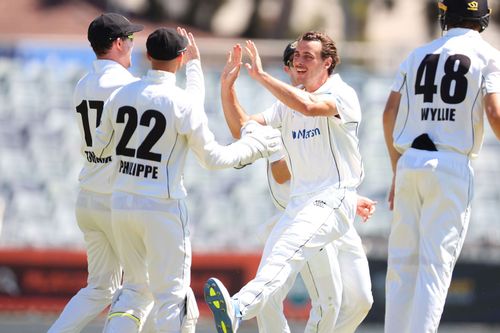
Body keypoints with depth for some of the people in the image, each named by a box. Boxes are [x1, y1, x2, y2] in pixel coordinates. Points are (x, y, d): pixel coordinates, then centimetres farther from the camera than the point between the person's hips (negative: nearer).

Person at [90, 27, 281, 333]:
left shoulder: (121, 95, 2)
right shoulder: (182, 101, -12)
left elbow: (99, 147, 14)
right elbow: (212, 157, -8)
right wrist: (254, 145, 7)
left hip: (122, 204, 5)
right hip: (163, 208, -5)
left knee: (136, 288, 18)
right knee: (173, 295, 1)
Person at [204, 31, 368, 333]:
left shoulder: (342, 95, -6)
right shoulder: (288, 101, 18)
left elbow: (307, 105, -28)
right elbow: (243, 129, 13)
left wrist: (261, 76, -24)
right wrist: (227, 86, 1)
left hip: (333, 199, -9)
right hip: (299, 203, 9)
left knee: (287, 253, -30)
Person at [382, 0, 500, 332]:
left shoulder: (419, 54, 14)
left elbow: (390, 113, 11)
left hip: (409, 163, 4)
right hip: (452, 167, -4)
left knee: (402, 261, 9)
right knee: (436, 263, -6)